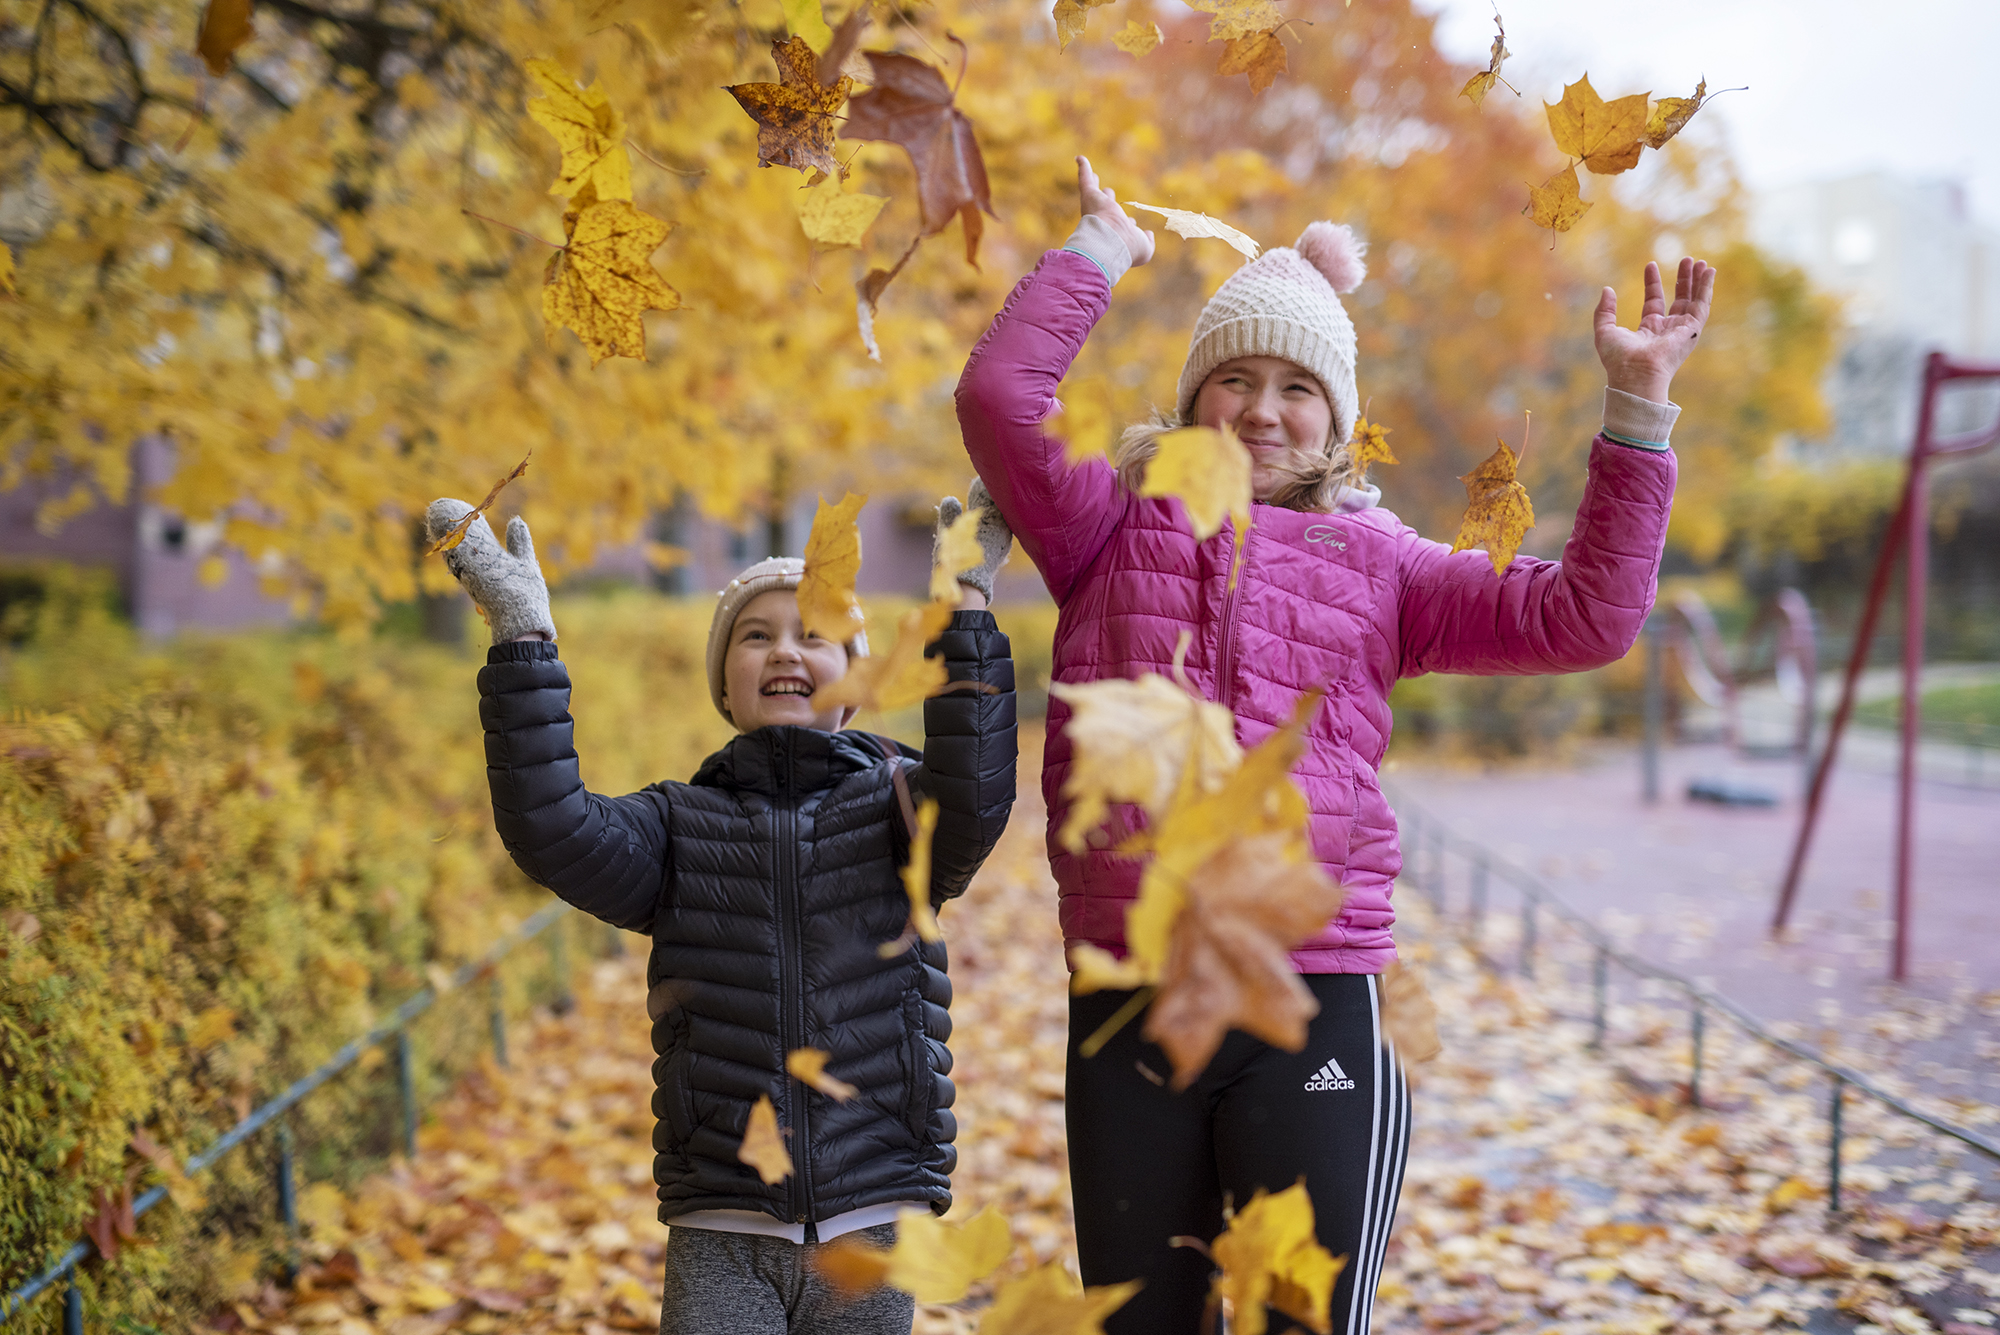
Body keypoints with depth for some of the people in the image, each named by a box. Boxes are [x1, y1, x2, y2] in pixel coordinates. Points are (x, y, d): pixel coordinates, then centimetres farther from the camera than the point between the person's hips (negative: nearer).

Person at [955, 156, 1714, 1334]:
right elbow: (999, 395, -4)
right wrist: (1103, 245, 5)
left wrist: (1637, 410, -2)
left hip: (1318, 1006, -1)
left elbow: (1585, 617, 3)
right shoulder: (1112, 532, 10)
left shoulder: (1376, 564, 11)